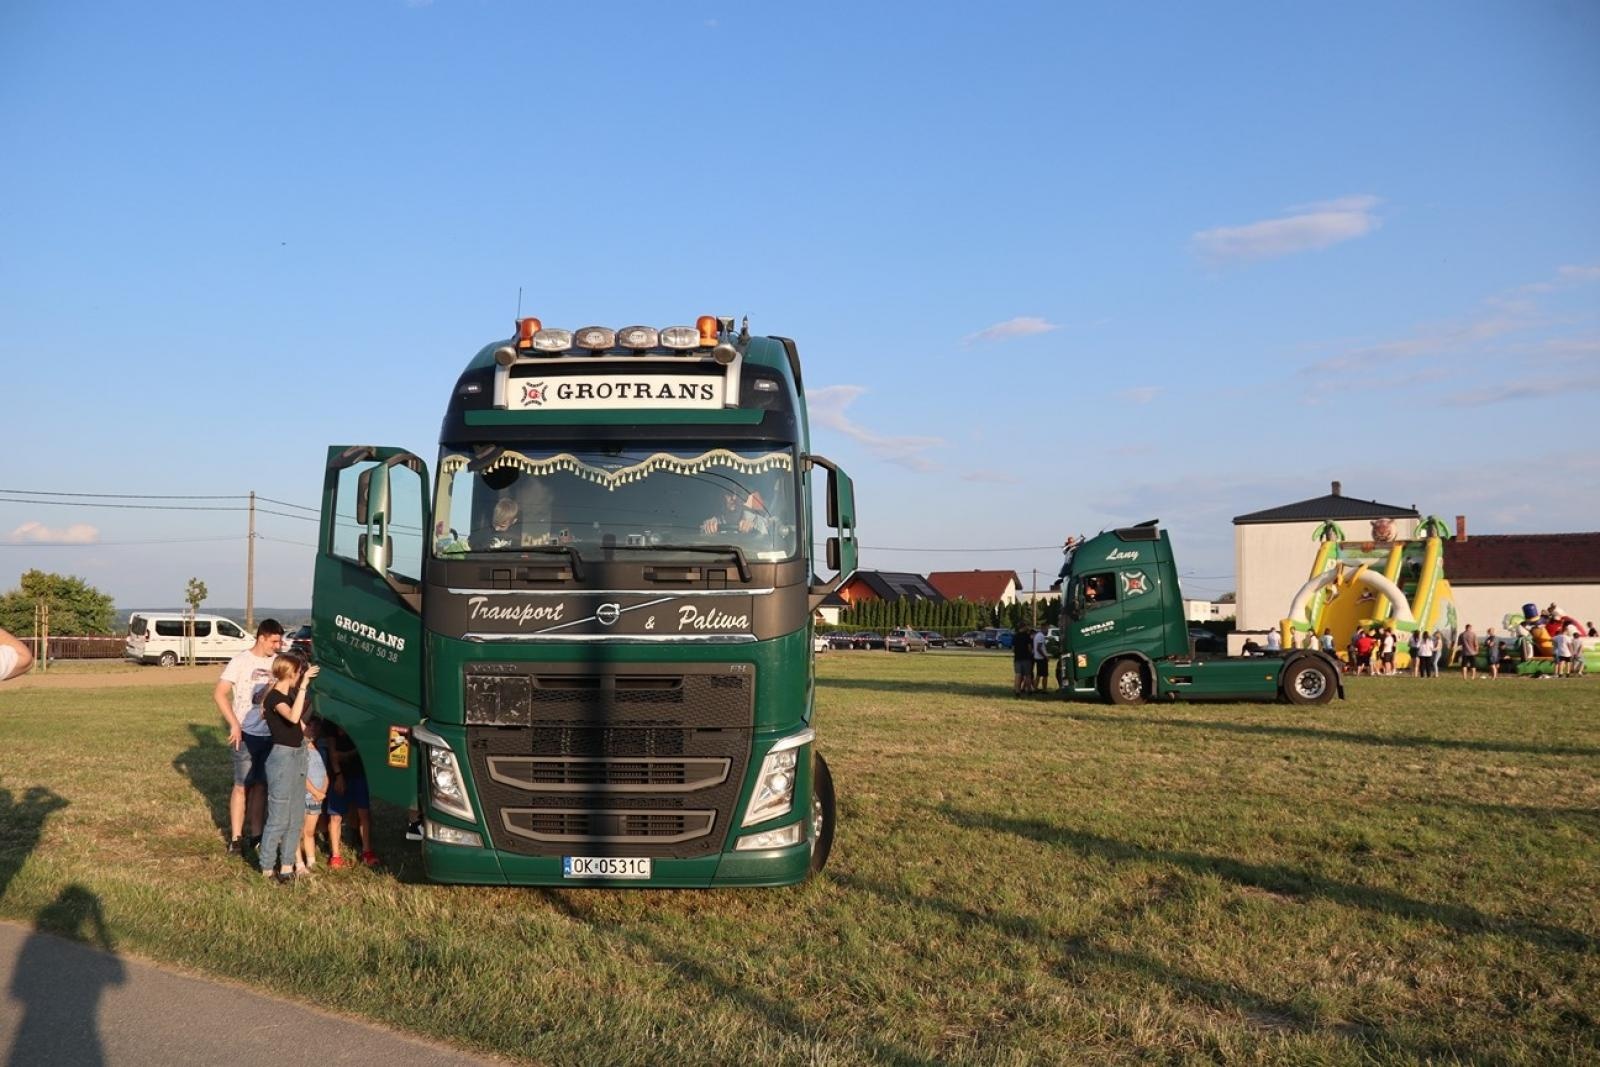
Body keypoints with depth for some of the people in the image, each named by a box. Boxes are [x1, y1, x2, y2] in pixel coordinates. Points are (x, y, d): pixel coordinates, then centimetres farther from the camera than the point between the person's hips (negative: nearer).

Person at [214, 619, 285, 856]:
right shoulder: (241, 661, -8)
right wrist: (234, 724, -16)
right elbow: (219, 694, -10)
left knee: (261, 785, 11)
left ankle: (256, 835, 19)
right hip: (247, 734, -4)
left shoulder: (277, 662, 5)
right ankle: (235, 838, 9)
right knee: (242, 785, 1)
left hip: (271, 734, 4)